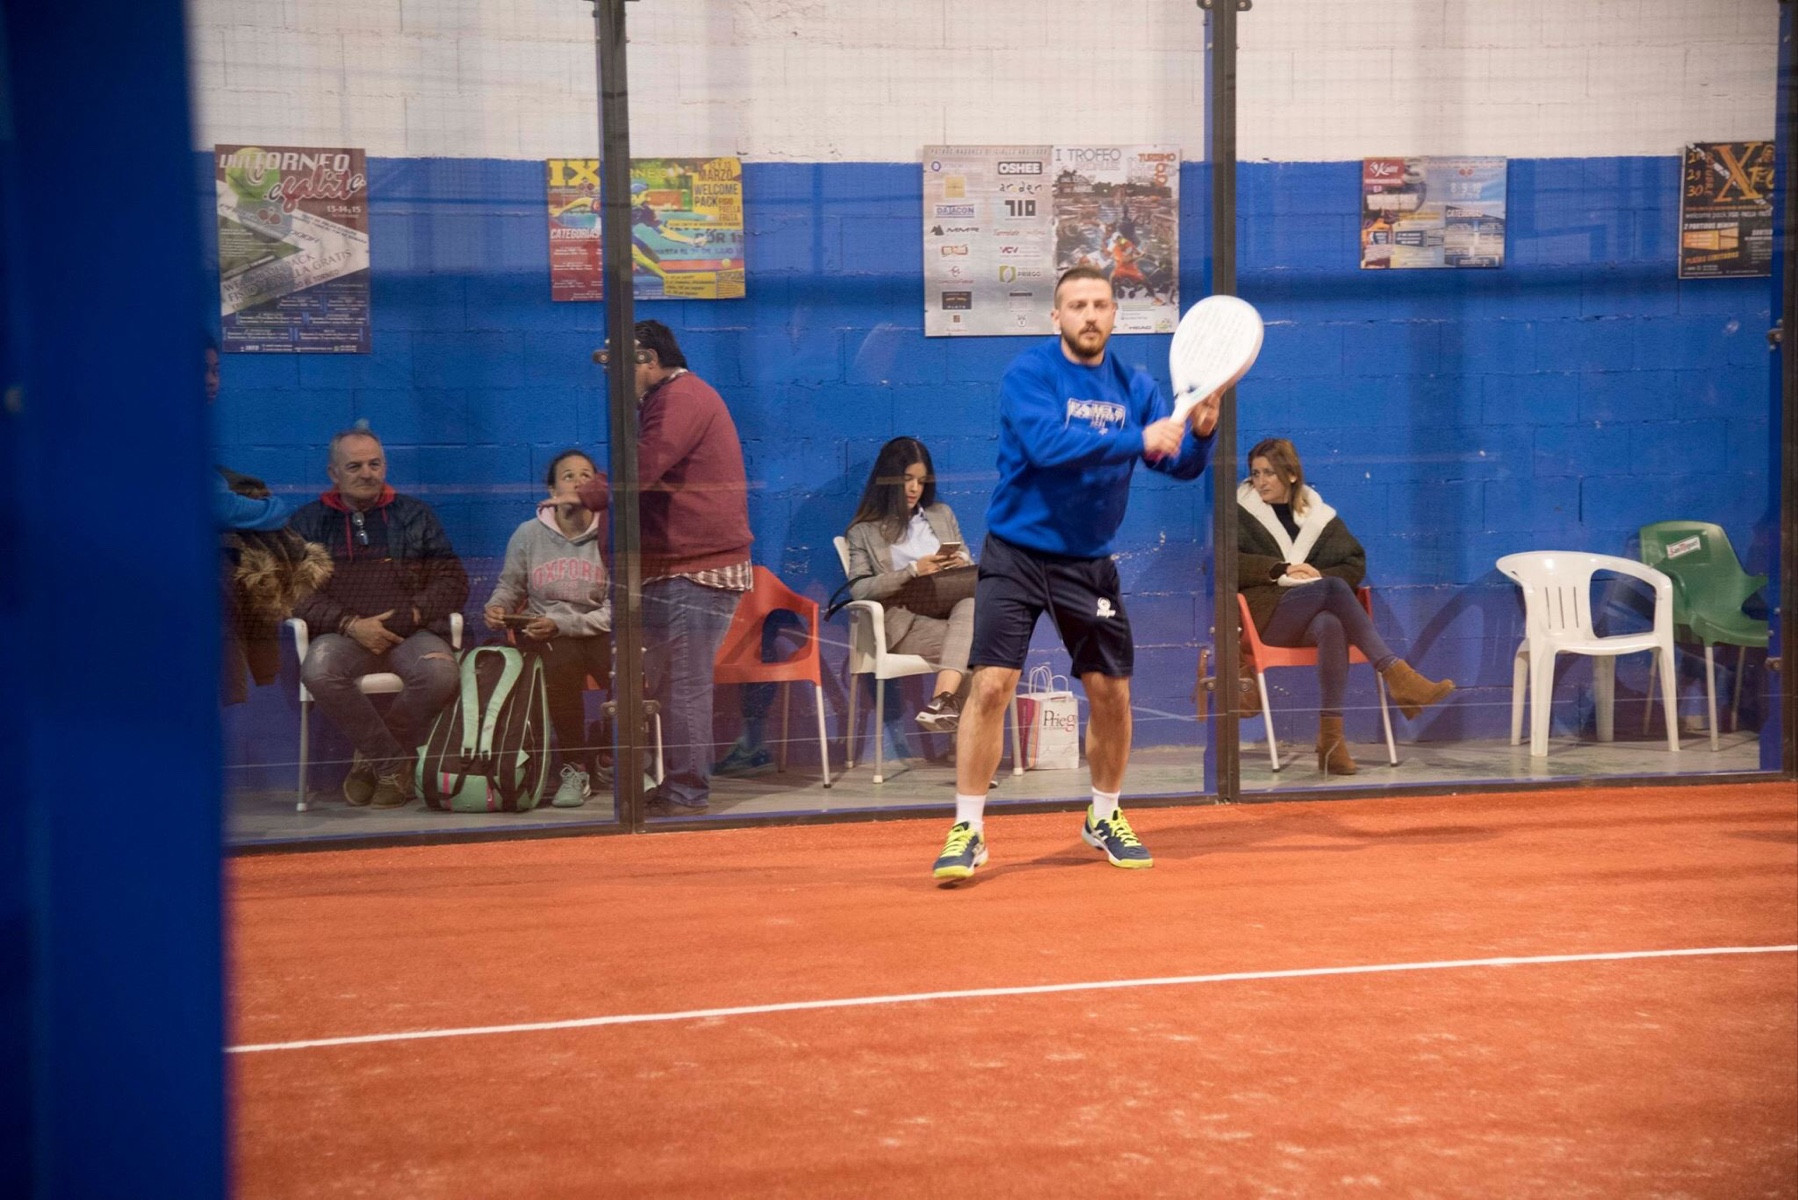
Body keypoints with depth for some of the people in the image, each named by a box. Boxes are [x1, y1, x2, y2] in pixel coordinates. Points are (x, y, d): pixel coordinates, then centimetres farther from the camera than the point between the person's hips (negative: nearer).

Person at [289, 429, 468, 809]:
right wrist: (351, 624, -13)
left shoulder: (416, 515, 17)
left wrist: (413, 614, -8)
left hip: (410, 634, 1)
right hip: (342, 634, -1)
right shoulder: (309, 522, 13)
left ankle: (373, 756, -8)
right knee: (319, 672, -36)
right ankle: (394, 764, -19)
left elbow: (452, 579, 11)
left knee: (441, 673, -34)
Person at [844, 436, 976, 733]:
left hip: (951, 611, 4)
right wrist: (912, 571, -14)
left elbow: (969, 570, 24)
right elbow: (859, 589, -2)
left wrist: (961, 567, -3)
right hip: (905, 622, -4)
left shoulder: (942, 515, 25)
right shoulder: (864, 531, 11)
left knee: (971, 606, -35)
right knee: (969, 640, -33)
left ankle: (941, 701, -46)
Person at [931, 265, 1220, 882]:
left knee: (1112, 692, 7)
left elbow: (1182, 464, 0)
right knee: (991, 685, -12)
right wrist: (1137, 441, -31)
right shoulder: (1028, 374, -11)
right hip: (1016, 553, -4)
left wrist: (1201, 428, -21)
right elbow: (1048, 444, -28)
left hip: (1089, 562, 4)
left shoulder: (1133, 386, 4)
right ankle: (967, 830, -1)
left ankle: (1104, 818, 29)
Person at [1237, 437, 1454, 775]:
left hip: (1311, 615, 3)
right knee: (1333, 587, -33)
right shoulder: (1242, 515, 15)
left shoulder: (1318, 516, 23)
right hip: (1266, 613, -3)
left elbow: (1356, 563, 15)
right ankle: (1397, 675, -43)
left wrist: (1317, 576, -4)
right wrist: (1283, 569, -11)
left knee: (1331, 626, -38)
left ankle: (1330, 737, -45)